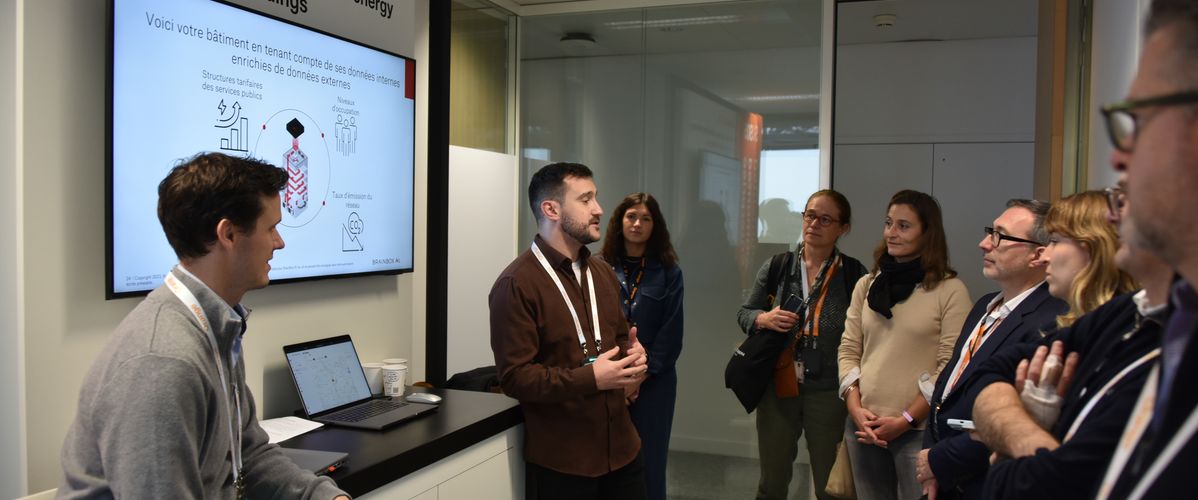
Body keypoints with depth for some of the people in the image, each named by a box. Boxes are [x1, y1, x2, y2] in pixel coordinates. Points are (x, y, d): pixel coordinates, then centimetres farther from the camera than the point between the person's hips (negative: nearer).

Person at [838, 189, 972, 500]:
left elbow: (951, 369, -8)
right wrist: (855, 408, -5)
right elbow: (848, 352, 8)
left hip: (919, 430, -4)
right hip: (863, 427, 4)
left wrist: (906, 420, -12)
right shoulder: (866, 285, 9)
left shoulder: (950, 290, -5)